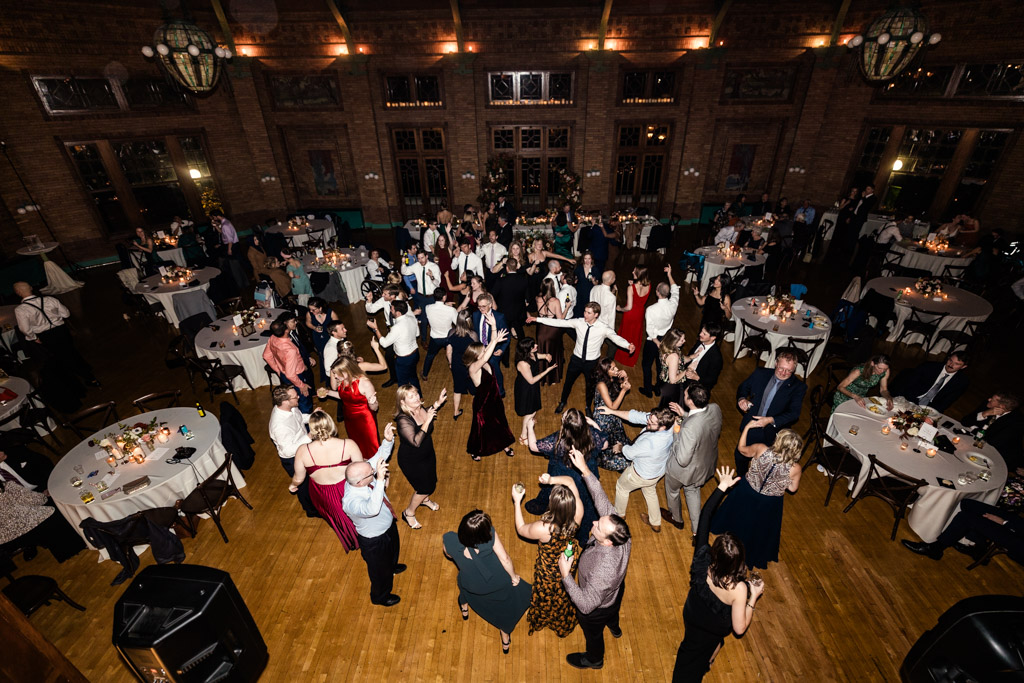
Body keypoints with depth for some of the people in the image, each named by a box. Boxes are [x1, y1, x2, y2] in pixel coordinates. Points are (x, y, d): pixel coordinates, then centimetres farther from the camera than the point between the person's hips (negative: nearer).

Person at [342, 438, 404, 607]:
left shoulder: (362, 475, -26)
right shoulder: (351, 501, -44)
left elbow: (380, 456, -17)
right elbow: (372, 509, -61)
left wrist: (388, 440, -35)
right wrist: (380, 480, -66)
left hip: (389, 525, 7)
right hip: (375, 540, -7)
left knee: (393, 550, 38)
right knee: (380, 570, 25)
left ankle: (392, 566, 72)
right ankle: (380, 596, 56)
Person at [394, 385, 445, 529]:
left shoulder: (420, 408, -13)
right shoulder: (403, 420, -36)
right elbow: (416, 441, -42)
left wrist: (437, 403, 0)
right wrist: (427, 421, -44)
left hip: (428, 453, 7)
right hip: (411, 461, -7)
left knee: (431, 481, 26)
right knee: (425, 487, 8)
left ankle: (424, 499, 60)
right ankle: (409, 513, 36)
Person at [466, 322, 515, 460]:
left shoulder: (483, 361, -10)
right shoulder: (473, 368, -30)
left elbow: (491, 343, -10)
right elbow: (485, 358, -50)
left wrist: (493, 325, -21)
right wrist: (496, 341, -52)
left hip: (494, 399, 7)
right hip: (482, 404, -7)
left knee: (500, 422, 25)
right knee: (481, 427, 17)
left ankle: (504, 445, 51)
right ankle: (474, 450, 45)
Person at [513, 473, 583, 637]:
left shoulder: (543, 529, -46)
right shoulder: (578, 512, -36)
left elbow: (521, 530, -22)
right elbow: (569, 480, -20)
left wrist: (517, 502, -18)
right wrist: (552, 480, -35)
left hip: (549, 570, -4)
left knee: (546, 595, 31)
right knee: (565, 591, 37)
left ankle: (541, 618, 64)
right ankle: (564, 621, 68)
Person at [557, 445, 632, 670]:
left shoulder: (603, 569, -50)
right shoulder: (614, 526, -36)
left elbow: (586, 605, -41)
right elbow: (601, 498, -31)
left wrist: (565, 575, -40)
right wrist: (584, 469, -40)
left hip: (597, 609, -5)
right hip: (616, 590, 5)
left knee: (593, 633, 30)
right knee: (613, 609, 40)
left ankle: (594, 659, 63)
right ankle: (614, 627, 75)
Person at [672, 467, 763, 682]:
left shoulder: (701, 559, -35)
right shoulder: (738, 588, -41)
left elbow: (705, 516, -26)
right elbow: (739, 629, -24)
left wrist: (722, 486, -21)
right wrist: (754, 596, -18)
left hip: (692, 614, 2)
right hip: (713, 629, -2)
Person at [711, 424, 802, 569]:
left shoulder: (760, 449, -28)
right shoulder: (795, 468, -28)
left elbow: (742, 449, -6)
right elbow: (793, 489, -9)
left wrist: (747, 427, 2)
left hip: (746, 492, 0)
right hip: (769, 503, 0)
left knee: (741, 518, 32)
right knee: (761, 529, 29)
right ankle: (757, 556, 55)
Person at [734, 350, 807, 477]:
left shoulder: (798, 387, -11)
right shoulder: (760, 374, -4)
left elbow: (794, 414, -16)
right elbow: (743, 387, 11)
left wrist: (772, 420, -31)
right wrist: (741, 399, -11)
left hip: (772, 436, -2)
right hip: (750, 428, 3)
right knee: (740, 456, 18)